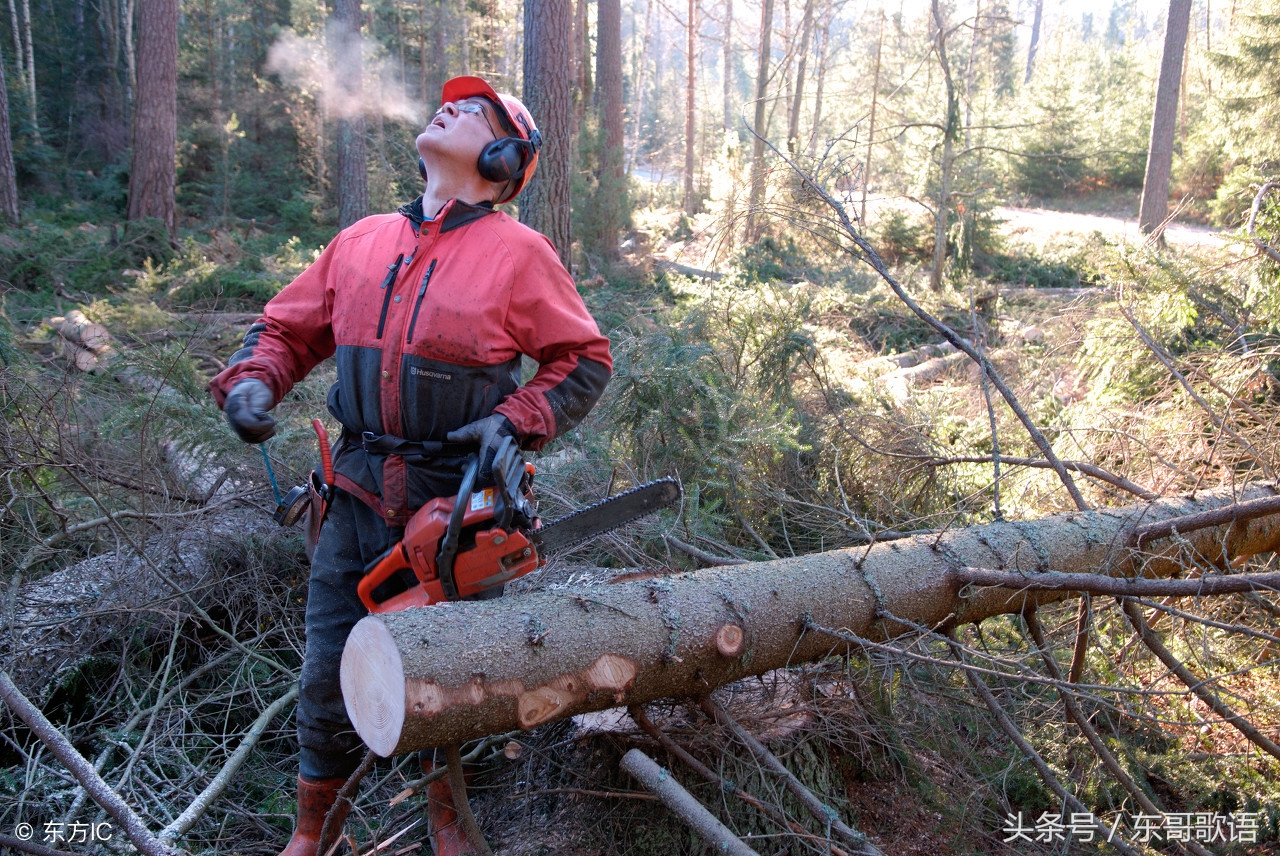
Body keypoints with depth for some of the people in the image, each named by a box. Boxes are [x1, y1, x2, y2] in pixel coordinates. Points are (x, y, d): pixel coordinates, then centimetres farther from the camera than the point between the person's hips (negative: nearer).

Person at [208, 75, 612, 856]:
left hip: (460, 501, -3)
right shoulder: (361, 242, 9)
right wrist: (252, 381, -4)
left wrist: (519, 421, -16)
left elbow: (585, 359, -2)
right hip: (360, 498, 3)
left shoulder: (518, 253, -4)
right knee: (331, 676, 9)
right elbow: (287, 330, 16)